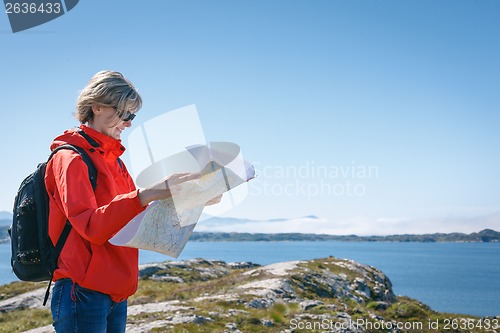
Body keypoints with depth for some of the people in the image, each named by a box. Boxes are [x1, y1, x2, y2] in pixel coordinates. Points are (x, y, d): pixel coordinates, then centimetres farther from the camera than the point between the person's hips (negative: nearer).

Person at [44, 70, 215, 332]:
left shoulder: (114, 160, 17)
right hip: (83, 293, -8)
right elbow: (91, 227, -22)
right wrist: (148, 194, -33)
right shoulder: (71, 157, -9)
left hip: (116, 294, 8)